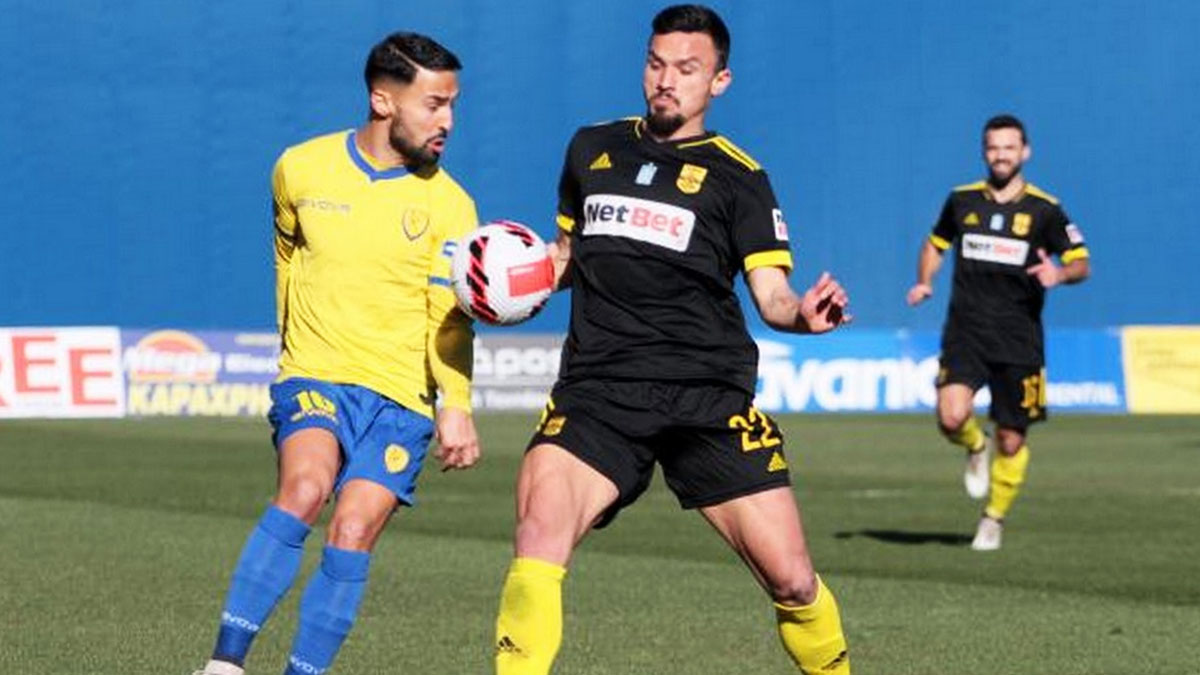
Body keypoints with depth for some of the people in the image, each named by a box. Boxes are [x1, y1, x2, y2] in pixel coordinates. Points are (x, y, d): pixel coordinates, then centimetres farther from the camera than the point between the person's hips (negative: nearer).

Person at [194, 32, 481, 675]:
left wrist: (456, 405, -25)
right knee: (304, 489, -27)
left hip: (400, 397, 1)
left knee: (351, 538, -14)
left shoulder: (448, 205, -2)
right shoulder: (300, 170, 3)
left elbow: (450, 317, -10)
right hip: (313, 378, -1)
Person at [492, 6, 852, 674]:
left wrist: (804, 313, -24)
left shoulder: (738, 176, 6)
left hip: (710, 399, -1)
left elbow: (771, 294, -1)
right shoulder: (593, 148, 16)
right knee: (538, 537, -24)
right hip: (598, 388, 1)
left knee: (791, 579, -5)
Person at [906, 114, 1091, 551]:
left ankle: (993, 520, 26)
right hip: (965, 333, 1)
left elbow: (1081, 264, 2)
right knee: (952, 417, -22)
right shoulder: (962, 200, 7)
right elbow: (936, 243, 24)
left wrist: (1059, 274, -21)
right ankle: (976, 449, 15)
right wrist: (924, 282, 5)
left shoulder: (1044, 210, -1)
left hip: (1019, 342, -1)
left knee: (1012, 441, 3)